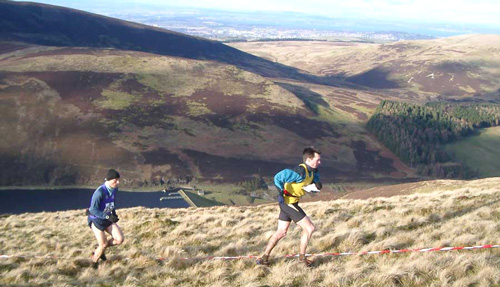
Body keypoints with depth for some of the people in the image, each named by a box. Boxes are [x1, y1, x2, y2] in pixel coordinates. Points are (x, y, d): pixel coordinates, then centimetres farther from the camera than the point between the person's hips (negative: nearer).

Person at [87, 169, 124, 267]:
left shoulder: (114, 189, -3)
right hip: (96, 220, -6)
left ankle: (100, 248, 20)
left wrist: (114, 213, 4)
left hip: (108, 219, 6)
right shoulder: (100, 192, -27)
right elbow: (93, 210, -25)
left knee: (119, 239, -6)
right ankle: (94, 264, 22)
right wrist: (108, 216, -30)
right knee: (103, 244, -4)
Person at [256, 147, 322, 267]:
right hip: (288, 202, -9)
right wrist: (282, 194, -24)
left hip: (288, 203, 9)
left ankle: (264, 257, 22)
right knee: (309, 228, -3)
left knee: (281, 232, 15)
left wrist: (316, 186, -9)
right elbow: (278, 178, -29)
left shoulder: (313, 171, 4)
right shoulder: (300, 172, -24)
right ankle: (302, 256, 12)